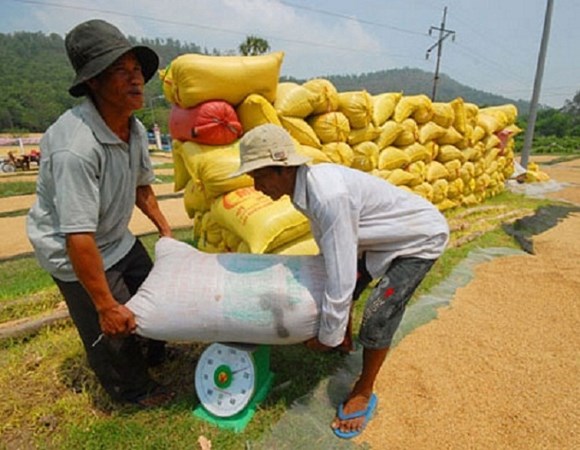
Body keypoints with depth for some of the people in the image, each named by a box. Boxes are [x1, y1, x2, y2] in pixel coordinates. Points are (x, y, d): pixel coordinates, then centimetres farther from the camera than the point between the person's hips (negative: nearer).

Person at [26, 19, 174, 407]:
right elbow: (79, 238, -33)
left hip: (119, 240, 8)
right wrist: (107, 306, -26)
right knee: (112, 330, 6)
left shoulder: (135, 129, -7)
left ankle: (152, 354, 52)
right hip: (74, 252, -8)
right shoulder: (75, 147, -34)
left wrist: (165, 229, 14)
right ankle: (132, 389, 37)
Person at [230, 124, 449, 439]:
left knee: (378, 315, -12)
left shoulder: (330, 196, -39)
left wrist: (327, 337, -20)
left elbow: (341, 278, -36)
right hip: (388, 236, 9)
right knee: (346, 289, 15)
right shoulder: (309, 181, -10)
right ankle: (344, 340, 44)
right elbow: (326, 238, 6)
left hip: (420, 239, -8)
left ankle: (363, 392, 15)